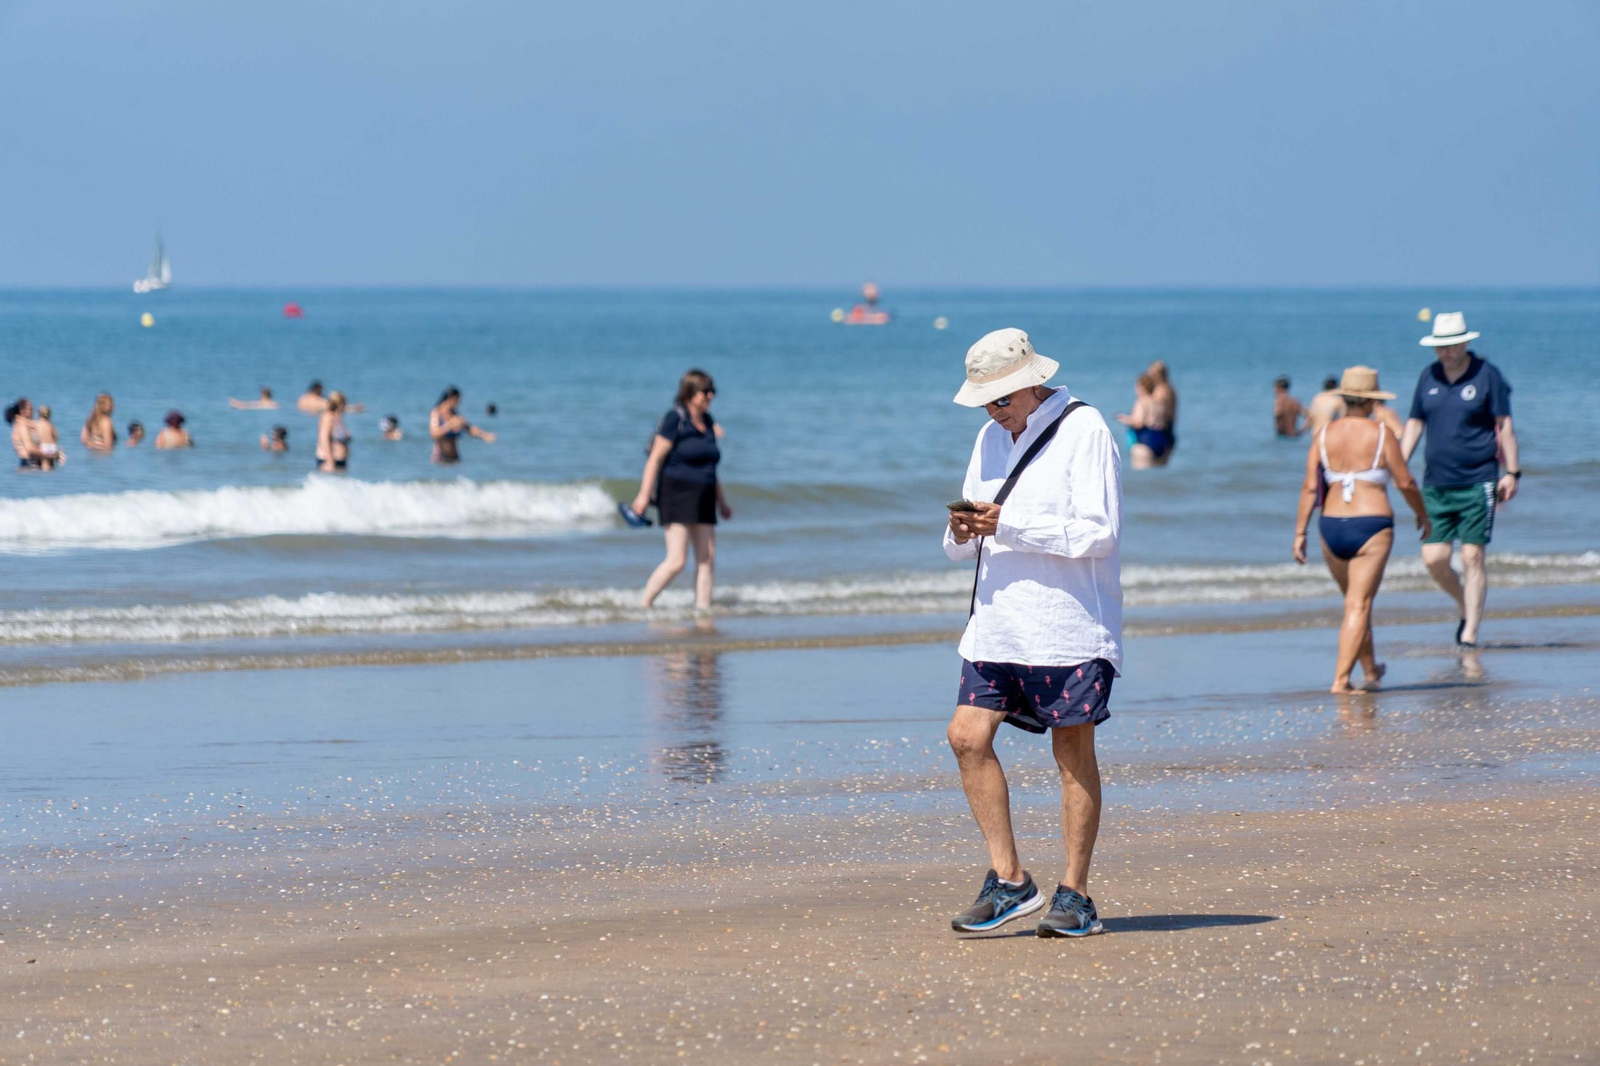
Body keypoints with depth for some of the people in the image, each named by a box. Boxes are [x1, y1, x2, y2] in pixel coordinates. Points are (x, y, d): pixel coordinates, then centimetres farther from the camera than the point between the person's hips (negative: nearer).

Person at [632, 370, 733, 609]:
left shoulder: (708, 422, 13)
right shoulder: (674, 420, -9)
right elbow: (656, 457, -13)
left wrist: (721, 502, 24)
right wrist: (644, 494, -19)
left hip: (703, 499, 8)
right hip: (676, 495, -8)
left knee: (707, 559, 2)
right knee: (677, 561, -13)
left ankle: (703, 608, 5)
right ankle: (643, 606, -4)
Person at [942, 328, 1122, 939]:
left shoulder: (1083, 431, -7)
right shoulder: (991, 437, 15)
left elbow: (1097, 533, -16)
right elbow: (965, 544, 19)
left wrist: (1008, 525, -18)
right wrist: (964, 533, -6)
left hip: (1069, 622, -7)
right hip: (999, 618, 7)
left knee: (1073, 752, -1)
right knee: (967, 735, -4)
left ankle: (1075, 896, 6)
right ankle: (1010, 882, 5)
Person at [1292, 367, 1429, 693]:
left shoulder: (1324, 435, 3)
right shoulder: (1381, 434, -6)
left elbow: (1310, 487, -1)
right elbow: (1405, 482, -4)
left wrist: (1300, 534, 2)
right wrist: (1423, 515, 13)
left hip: (1332, 528, 4)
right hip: (1371, 526, -4)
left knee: (1356, 601, 21)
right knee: (1358, 606, -5)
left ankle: (1370, 671, 36)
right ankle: (1341, 680, -14)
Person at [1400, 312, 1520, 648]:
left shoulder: (1487, 375, -4)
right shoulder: (1428, 376, 9)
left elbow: (1505, 426, -2)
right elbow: (1415, 424, 16)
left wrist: (1512, 472, -6)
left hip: (1477, 482, -4)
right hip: (1436, 483, 4)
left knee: (1472, 558, -6)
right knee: (1434, 558, -2)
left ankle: (1470, 633, -2)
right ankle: (1466, 608, 23)